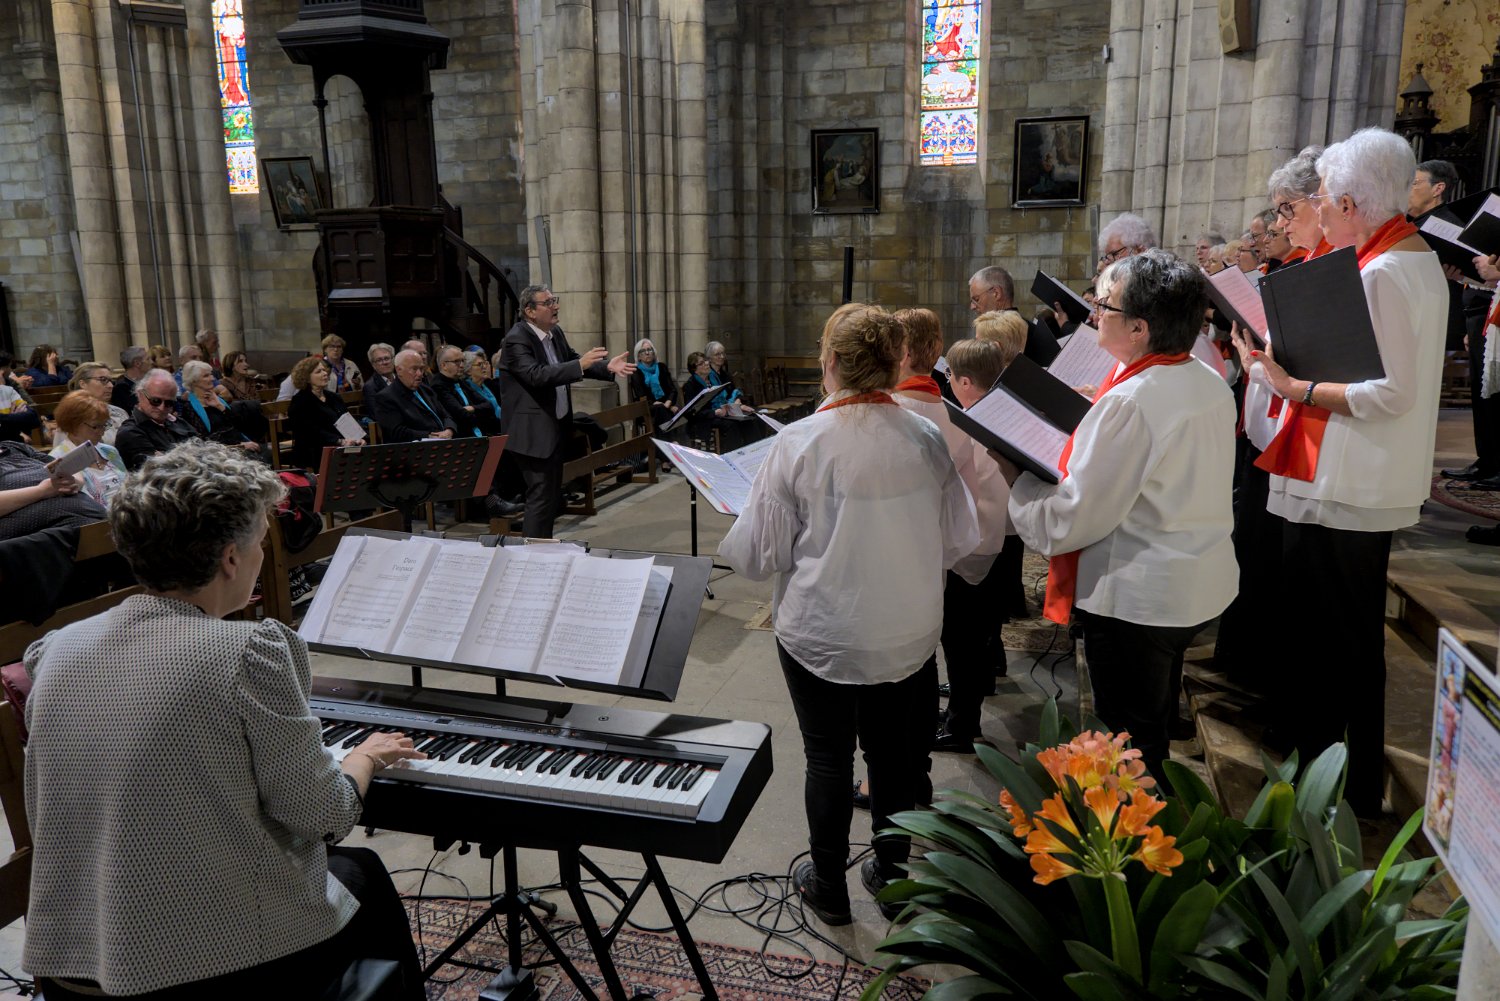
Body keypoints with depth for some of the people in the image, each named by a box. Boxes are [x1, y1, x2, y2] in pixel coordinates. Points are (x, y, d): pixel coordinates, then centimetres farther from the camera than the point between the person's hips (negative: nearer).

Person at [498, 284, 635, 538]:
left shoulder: (555, 333, 9)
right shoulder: (516, 340, -17)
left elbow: (573, 361, 19)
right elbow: (536, 375, -30)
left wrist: (607, 365, 2)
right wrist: (580, 364, -35)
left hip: (556, 428, 9)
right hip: (534, 432, -9)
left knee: (553, 495, 15)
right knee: (541, 496, -6)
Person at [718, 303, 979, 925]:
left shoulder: (800, 442, -19)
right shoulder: (927, 439, -10)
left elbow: (757, 556, -12)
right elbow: (961, 540, 1)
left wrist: (735, 540, 10)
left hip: (821, 635, -3)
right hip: (908, 634, 3)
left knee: (828, 758, 15)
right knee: (895, 755, 20)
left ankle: (829, 888, 32)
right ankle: (893, 873, 39)